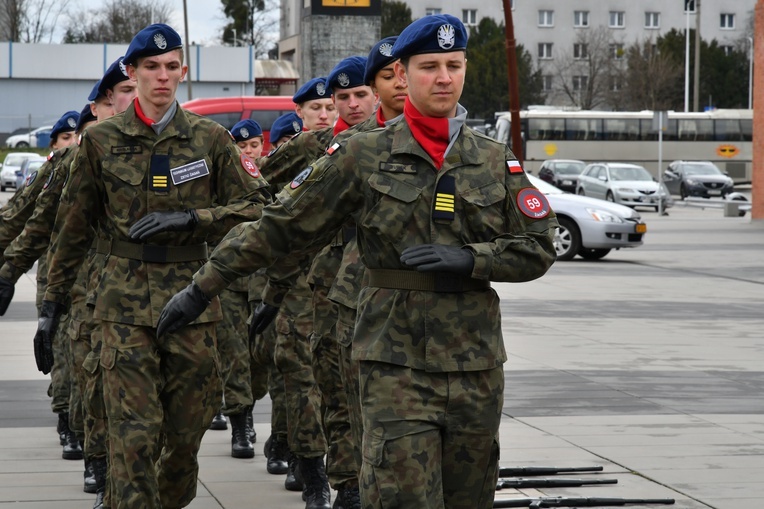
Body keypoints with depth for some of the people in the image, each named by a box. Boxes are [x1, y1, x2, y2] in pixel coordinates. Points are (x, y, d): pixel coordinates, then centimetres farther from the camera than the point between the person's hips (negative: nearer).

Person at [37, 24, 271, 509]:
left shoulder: (210, 138, 4)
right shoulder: (101, 141, 5)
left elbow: (256, 207, 4)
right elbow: (73, 228, 11)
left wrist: (189, 219, -10)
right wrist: (52, 304, 11)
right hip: (125, 303, -1)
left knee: (187, 431, 7)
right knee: (134, 434, -10)